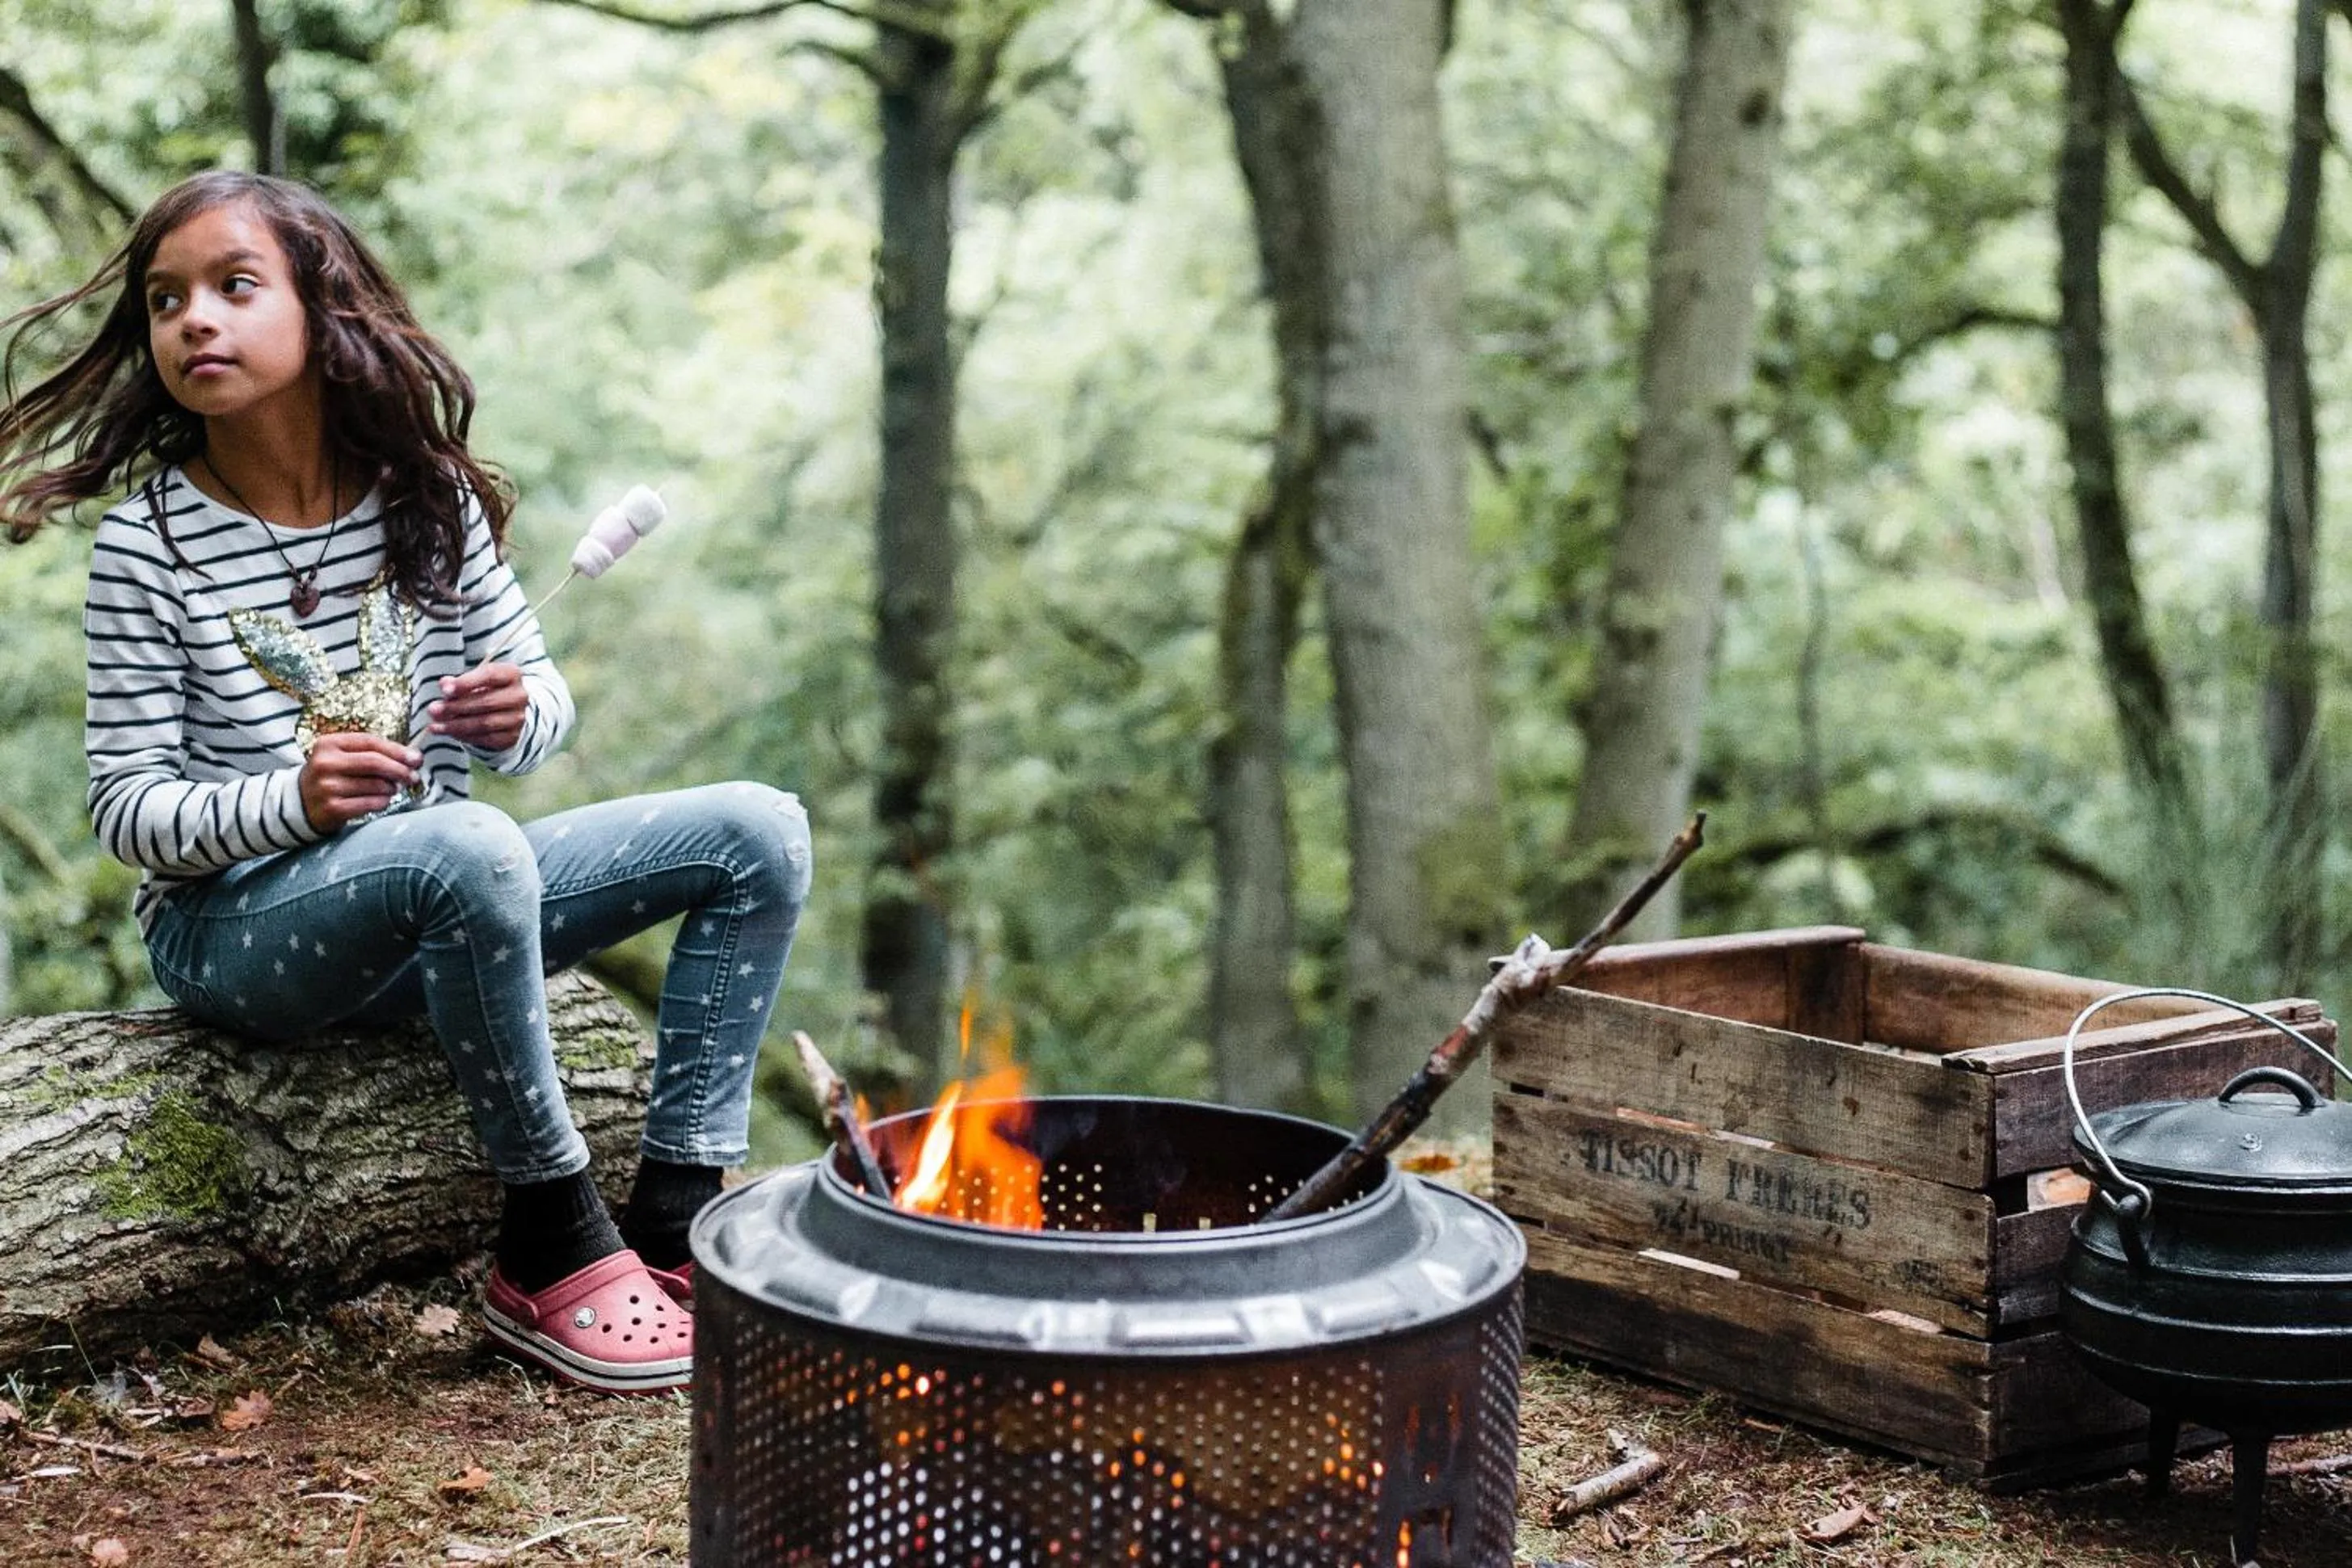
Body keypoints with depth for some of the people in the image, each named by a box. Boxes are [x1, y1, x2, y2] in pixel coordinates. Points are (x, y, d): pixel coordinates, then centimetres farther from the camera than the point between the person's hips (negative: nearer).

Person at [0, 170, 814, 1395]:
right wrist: (289, 801, -28)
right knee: (470, 848, -38)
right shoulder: (147, 545, -10)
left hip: (441, 905, 6)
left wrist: (519, 715, -16)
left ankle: (670, 1217, -11)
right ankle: (552, 1247, -23)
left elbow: (539, 689, 8)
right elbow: (126, 808, -10)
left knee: (759, 831, -6)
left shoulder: (429, 498, 0)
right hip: (231, 935, -5)